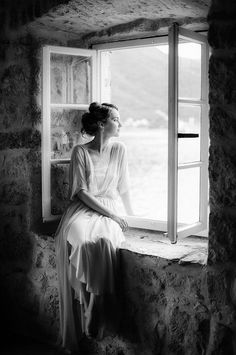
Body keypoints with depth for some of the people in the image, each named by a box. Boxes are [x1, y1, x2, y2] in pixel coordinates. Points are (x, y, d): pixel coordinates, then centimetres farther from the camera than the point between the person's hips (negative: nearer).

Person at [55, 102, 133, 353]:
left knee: (104, 241, -34)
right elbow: (81, 192, -6)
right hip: (83, 209, -1)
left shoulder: (119, 149, 7)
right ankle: (77, 327, -25)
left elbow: (123, 188, 12)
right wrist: (111, 215, -14)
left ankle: (97, 320, -23)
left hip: (109, 212, 2)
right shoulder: (80, 152, -1)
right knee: (74, 238, -35)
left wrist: (131, 216, 11)